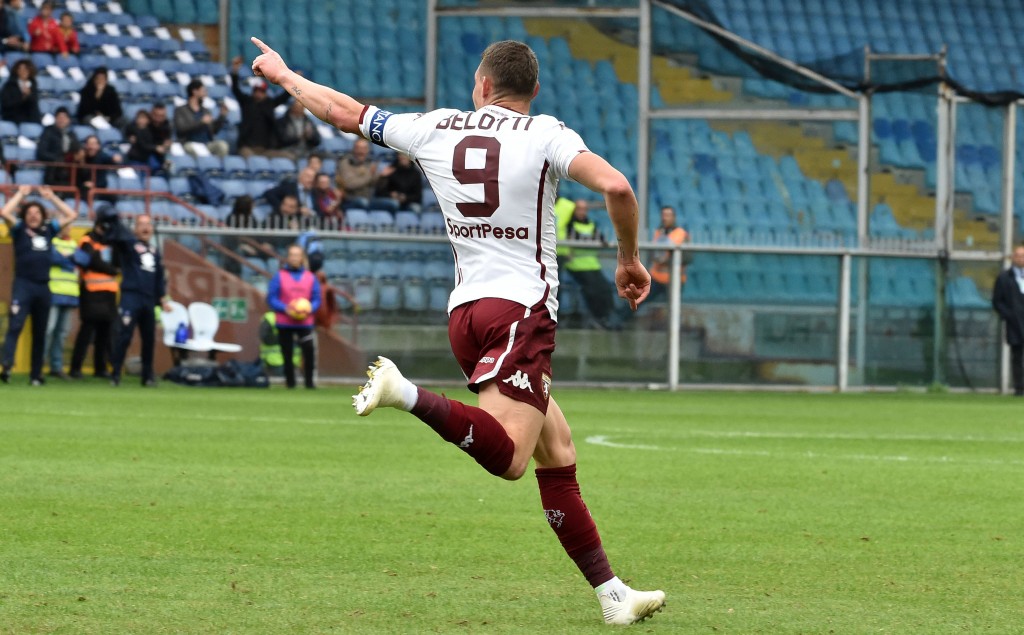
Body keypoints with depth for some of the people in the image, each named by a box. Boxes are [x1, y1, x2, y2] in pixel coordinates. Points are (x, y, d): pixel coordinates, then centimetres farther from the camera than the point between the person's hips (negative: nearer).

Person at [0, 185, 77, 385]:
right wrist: (21, 194, -2)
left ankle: (36, 374, 14)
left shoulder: (49, 230, 13)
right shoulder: (19, 229, 3)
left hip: (43, 287, 5)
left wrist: (51, 197, 13)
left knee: (40, 333, 8)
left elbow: (72, 215, 17)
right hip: (23, 285, -5)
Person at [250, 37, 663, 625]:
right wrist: (630, 261, 1)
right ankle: (407, 394, -34)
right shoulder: (545, 135, -1)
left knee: (558, 455, 9)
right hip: (521, 308, -6)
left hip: (465, 310, 6)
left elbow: (344, 112, 20)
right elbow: (616, 187, -15)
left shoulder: (435, 129, 11)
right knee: (507, 458, -21)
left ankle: (611, 593, 6)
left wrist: (283, 75, 37)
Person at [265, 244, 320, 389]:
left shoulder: (310, 277, 8)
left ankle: (309, 381, -5)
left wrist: (309, 310, -11)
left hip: (304, 322, 0)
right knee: (287, 354, 1)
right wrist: (285, 309, -15)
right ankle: (290, 382, 11)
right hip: (284, 323, 0)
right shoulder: (279, 276, 3)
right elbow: (271, 299, 0)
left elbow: (316, 299, 10)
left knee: (309, 350, -15)